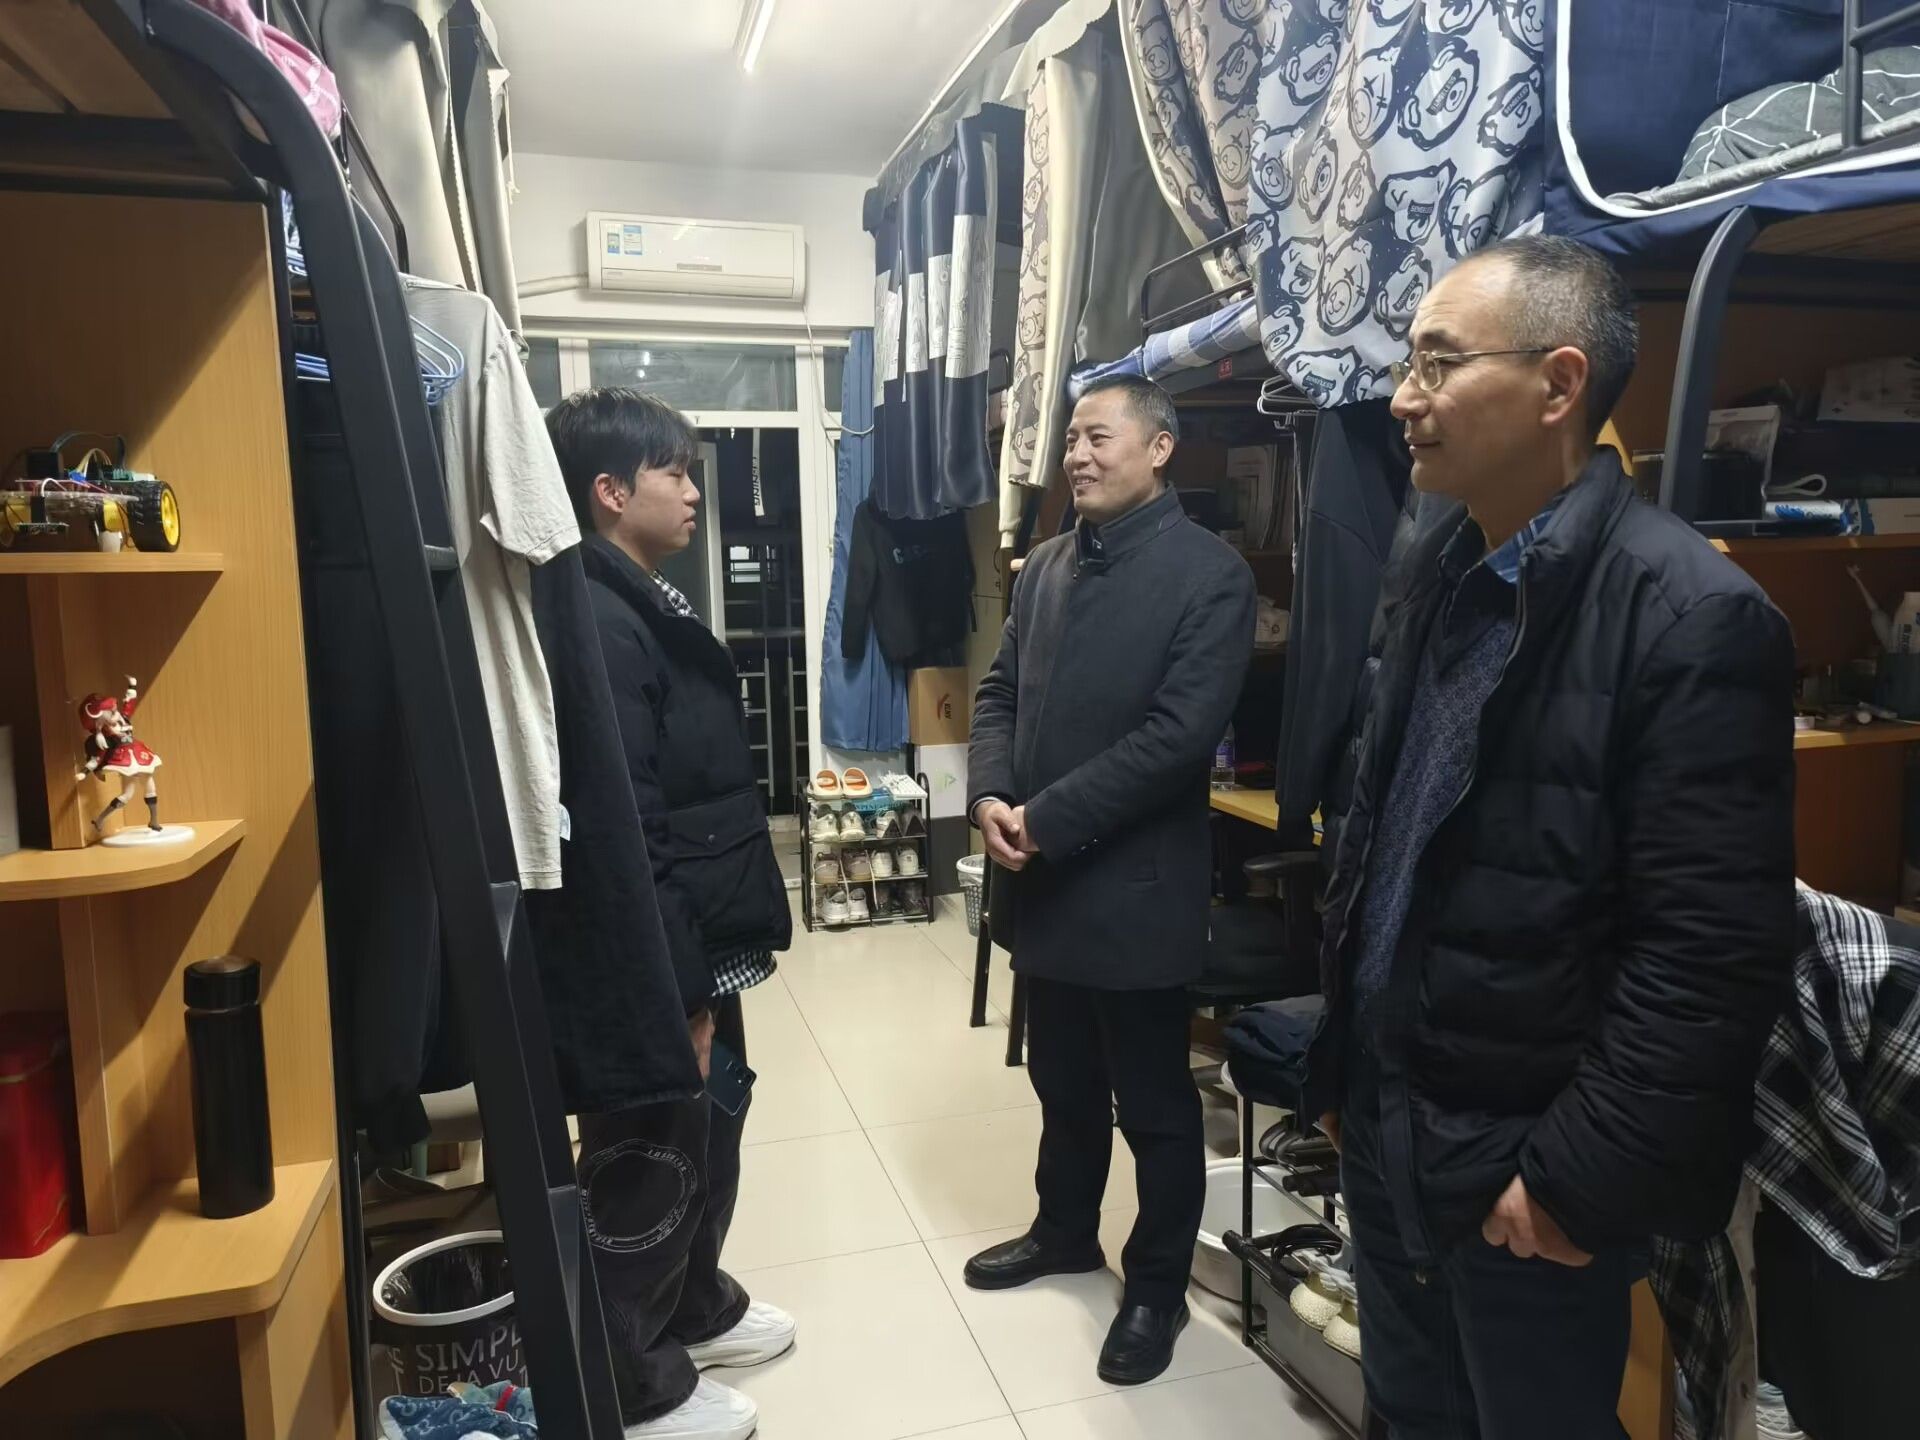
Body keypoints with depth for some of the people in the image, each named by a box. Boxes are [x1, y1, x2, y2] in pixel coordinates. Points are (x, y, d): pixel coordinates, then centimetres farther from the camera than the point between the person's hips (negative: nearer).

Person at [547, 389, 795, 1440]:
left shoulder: (647, 605, 11)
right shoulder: (597, 624, -22)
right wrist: (677, 991, -22)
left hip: (703, 945, 10)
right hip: (656, 967, -10)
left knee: (710, 1130, 23)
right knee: (649, 1164, 8)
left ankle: (697, 1309, 45)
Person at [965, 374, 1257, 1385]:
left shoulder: (1209, 575, -12)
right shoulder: (1045, 566, 10)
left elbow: (1178, 734, -19)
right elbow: (999, 692, 10)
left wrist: (1047, 819, -19)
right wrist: (990, 796, -9)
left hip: (1133, 886, -6)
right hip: (1041, 883, 6)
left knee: (1154, 1104, 12)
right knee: (1063, 1082, 23)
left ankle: (1157, 1287, 31)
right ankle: (1064, 1232, 45)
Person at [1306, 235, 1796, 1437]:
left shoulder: (1692, 615, -19)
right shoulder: (1442, 570, 5)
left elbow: (1714, 956, -20)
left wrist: (1579, 1177, -16)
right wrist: (1344, 1060, 11)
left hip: (1525, 1166, -6)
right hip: (1386, 1123, 7)